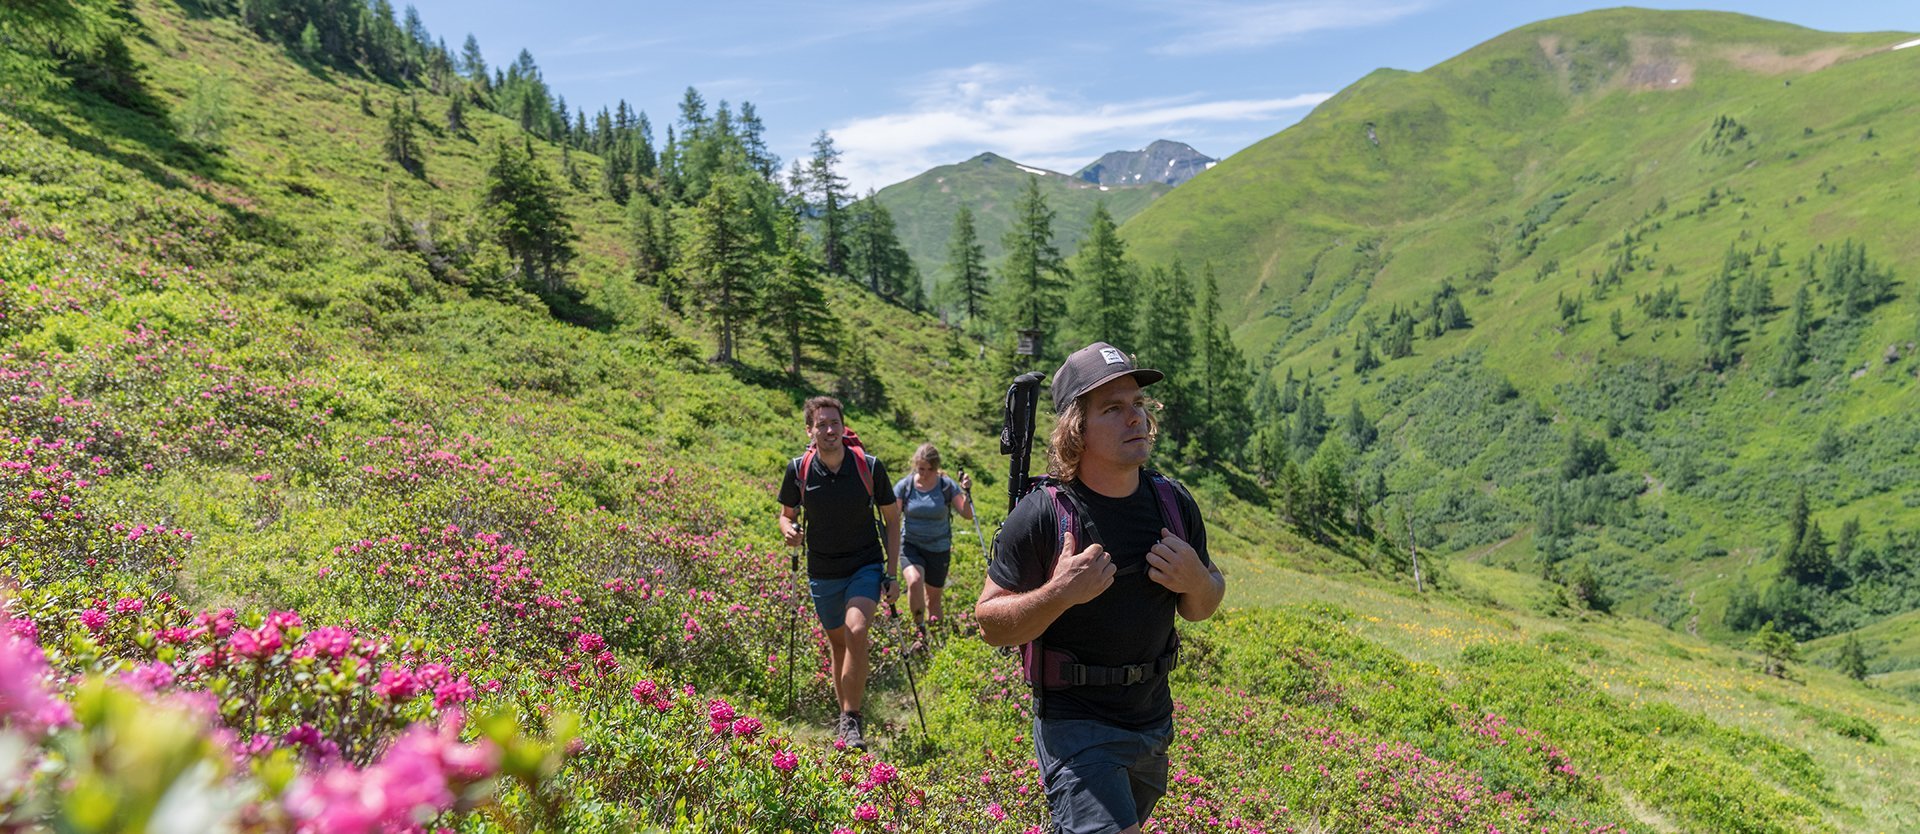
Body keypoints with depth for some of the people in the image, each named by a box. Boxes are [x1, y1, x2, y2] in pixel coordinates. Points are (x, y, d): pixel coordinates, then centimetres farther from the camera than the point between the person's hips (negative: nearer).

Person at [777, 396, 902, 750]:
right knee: (838, 644, 13)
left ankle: (851, 720, -14)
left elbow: (892, 520, -1)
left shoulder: (870, 467, -11)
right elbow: (786, 514, 9)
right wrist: (789, 531, -16)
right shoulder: (798, 469, -7)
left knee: (856, 632, -25)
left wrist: (891, 573, -5)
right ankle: (845, 715, 34)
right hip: (823, 572, 2)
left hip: (866, 566, -2)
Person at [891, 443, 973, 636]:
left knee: (933, 597, 12)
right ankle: (919, 627, -8)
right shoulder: (904, 486, -7)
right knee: (915, 582, -29)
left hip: (939, 549, 1)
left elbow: (967, 514, -12)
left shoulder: (947, 486, -7)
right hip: (911, 546, -1)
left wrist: (966, 492, -25)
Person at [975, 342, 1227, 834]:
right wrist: (1059, 594, -29)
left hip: (1154, 719, 6)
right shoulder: (1040, 516, -17)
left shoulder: (1174, 503, -2)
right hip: (1075, 724, -6)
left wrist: (1196, 582, -13)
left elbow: (1201, 610, 9)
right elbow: (991, 623, -12)